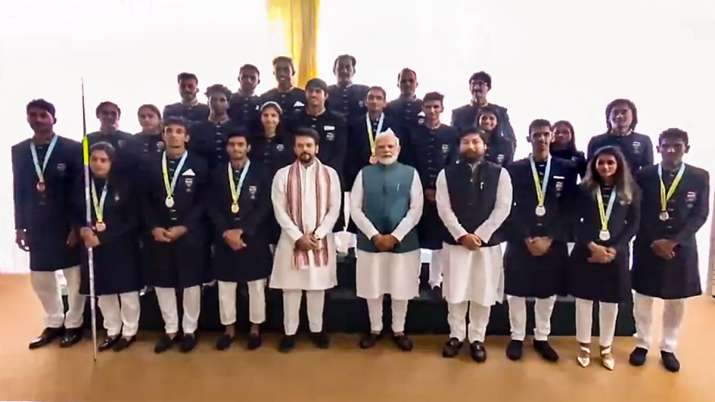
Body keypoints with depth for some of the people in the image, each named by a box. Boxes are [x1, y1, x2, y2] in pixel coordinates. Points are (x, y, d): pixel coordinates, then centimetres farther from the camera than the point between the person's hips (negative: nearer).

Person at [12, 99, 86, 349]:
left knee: (74, 276, 6)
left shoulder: (73, 148, -7)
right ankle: (53, 323, 31)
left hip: (68, 224, -4)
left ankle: (73, 324, 24)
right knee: (40, 278, 13)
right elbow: (18, 190, 9)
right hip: (37, 226, 4)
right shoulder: (19, 150, 7)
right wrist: (20, 226, 6)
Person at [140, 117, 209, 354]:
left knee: (191, 282, 6)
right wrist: (153, 227, -8)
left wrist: (184, 227, -14)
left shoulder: (199, 165, -1)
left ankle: (189, 330, 21)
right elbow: (145, 201, 6)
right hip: (158, 233, 3)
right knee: (162, 283, 9)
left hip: (190, 234, -3)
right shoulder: (150, 165, 7)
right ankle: (170, 329, 25)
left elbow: (203, 202, -6)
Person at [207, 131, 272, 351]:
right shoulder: (217, 173, 5)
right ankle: (229, 329, 25)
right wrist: (226, 232, -12)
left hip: (254, 239, -2)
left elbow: (264, 208, -8)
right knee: (225, 286, 9)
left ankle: (255, 329, 23)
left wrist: (242, 231, -15)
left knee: (256, 285, 8)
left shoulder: (260, 173, -1)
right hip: (224, 239, 2)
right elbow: (212, 207, 1)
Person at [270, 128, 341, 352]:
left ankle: (316, 329, 24)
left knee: (318, 286, 9)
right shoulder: (283, 175, 0)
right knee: (291, 287, 5)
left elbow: (334, 209, -1)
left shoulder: (329, 174, 2)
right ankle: (290, 331, 17)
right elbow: (279, 210, -4)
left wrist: (317, 235, -10)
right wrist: (298, 237, -11)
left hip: (321, 240, 1)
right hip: (292, 239, 0)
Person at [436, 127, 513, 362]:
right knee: (455, 292, 5)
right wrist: (462, 235, -13)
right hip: (455, 241, 0)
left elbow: (503, 208, -5)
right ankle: (456, 335, 23)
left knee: (483, 293, 6)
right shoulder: (447, 174, 2)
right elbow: (444, 208, -4)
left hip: (488, 242, 0)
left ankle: (477, 338, 22)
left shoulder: (500, 173, 2)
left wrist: (480, 235, -12)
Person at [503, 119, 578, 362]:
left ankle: (541, 338, 28)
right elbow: (510, 209, -4)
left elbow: (569, 210, -1)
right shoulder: (514, 169, 0)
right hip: (520, 241, -1)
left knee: (547, 293, 11)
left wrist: (549, 238, -10)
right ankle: (517, 337, 22)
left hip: (553, 243, 1)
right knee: (516, 292, 6)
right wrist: (527, 238, -12)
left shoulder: (567, 169, 3)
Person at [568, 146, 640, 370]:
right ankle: (584, 346, 23)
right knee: (584, 300, 8)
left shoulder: (630, 191, 3)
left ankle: (606, 348, 27)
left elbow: (633, 224, 0)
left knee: (610, 303, 10)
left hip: (616, 255, 1)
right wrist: (592, 246, -15)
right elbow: (574, 222, -3)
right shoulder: (584, 190, 1)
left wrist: (614, 249, -11)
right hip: (585, 253, 0)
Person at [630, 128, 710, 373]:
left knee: (676, 302, 11)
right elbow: (637, 213, -2)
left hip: (681, 248, 1)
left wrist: (673, 241, -14)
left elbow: (700, 215, -5)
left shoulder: (700, 177, -1)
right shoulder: (644, 176, -2)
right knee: (642, 298, 7)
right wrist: (654, 241, -11)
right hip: (647, 247, 0)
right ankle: (642, 344, 24)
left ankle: (668, 348, 27)